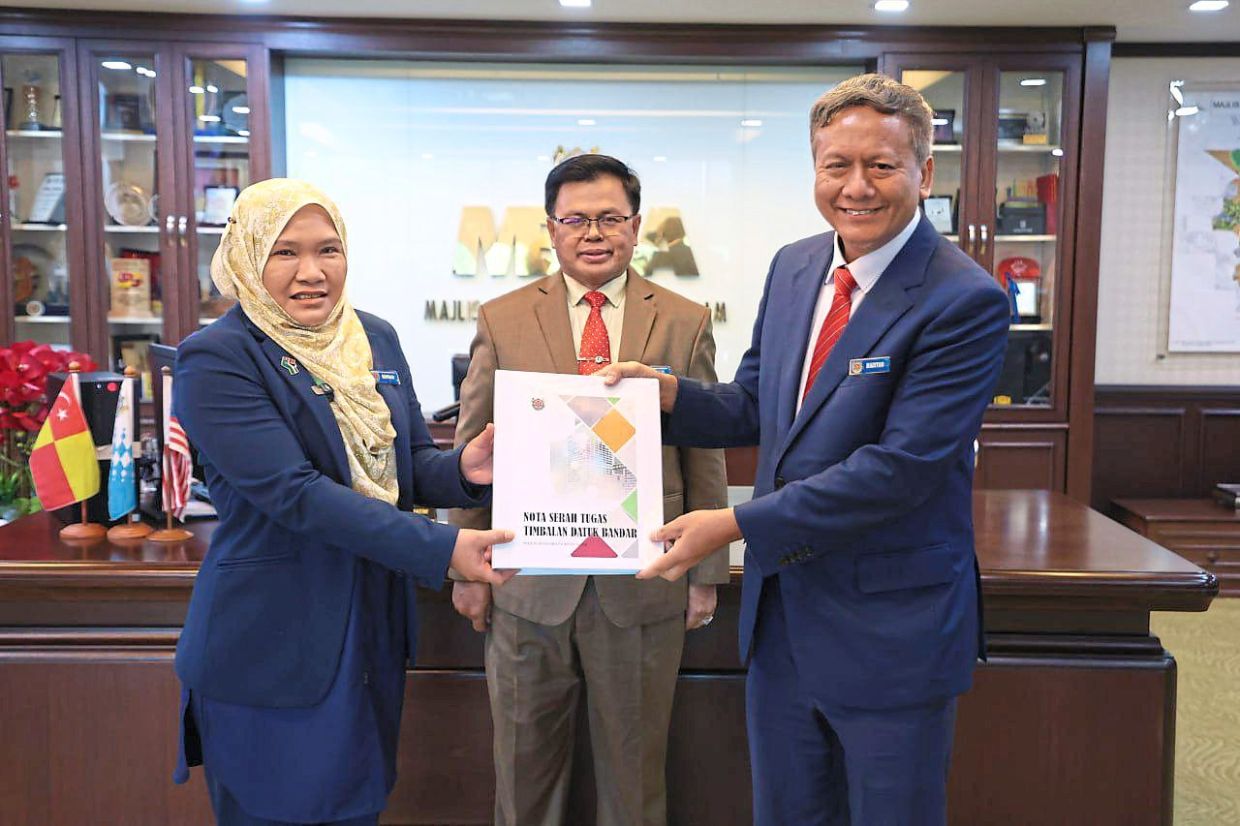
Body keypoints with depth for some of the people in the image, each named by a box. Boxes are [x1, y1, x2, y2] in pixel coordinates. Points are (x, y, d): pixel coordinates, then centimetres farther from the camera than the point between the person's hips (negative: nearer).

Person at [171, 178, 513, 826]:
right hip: (275, 645, -5)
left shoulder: (376, 338, 6)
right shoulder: (215, 360, -13)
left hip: (375, 630, 6)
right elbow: (294, 491, -22)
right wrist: (440, 548, -27)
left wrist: (463, 470, -14)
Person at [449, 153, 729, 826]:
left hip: (643, 586, 0)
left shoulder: (685, 323, 0)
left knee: (635, 766, 15)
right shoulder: (501, 321, 1)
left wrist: (706, 575, 3)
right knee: (525, 761, 16)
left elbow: (705, 456, 2)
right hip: (529, 585, 1)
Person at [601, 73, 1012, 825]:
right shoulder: (794, 267, 4)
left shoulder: (966, 301, -18)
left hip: (891, 632, -6)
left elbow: (901, 466, -24)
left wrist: (737, 524, -24)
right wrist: (670, 391, -9)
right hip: (781, 612, 6)